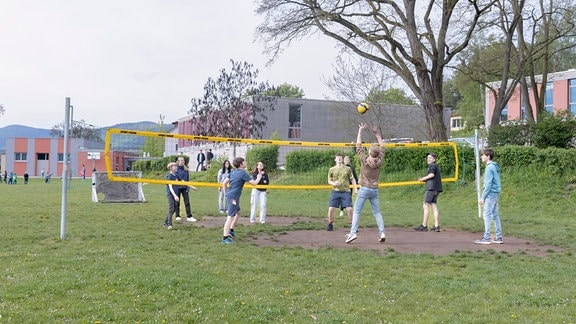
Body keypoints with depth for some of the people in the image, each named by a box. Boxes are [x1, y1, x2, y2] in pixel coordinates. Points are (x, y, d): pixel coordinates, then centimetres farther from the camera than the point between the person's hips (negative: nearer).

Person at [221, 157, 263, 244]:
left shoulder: (233, 172, 13)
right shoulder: (243, 173, -10)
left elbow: (224, 183, 13)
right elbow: (254, 183, -8)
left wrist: (226, 194, 19)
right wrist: (259, 177, 10)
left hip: (229, 195, 9)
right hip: (233, 197, -9)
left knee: (238, 213, 25)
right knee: (230, 217, -8)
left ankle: (231, 230, 28)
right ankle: (225, 237, -10)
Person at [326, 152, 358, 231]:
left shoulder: (347, 169, 5)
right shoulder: (331, 170, 5)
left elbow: (352, 179, 12)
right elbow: (329, 181, 12)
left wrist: (355, 188, 1)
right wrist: (333, 183, -10)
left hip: (345, 191, -1)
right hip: (335, 191, 1)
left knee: (349, 209, -8)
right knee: (331, 209, -6)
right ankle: (330, 224, 14)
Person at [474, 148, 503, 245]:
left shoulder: (489, 168, -15)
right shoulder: (495, 167, 14)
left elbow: (488, 184, -18)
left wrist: (483, 197, -15)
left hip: (491, 194, -9)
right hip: (496, 193, 9)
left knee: (487, 216, -6)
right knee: (495, 216, 11)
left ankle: (486, 238, -4)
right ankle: (499, 237, 13)